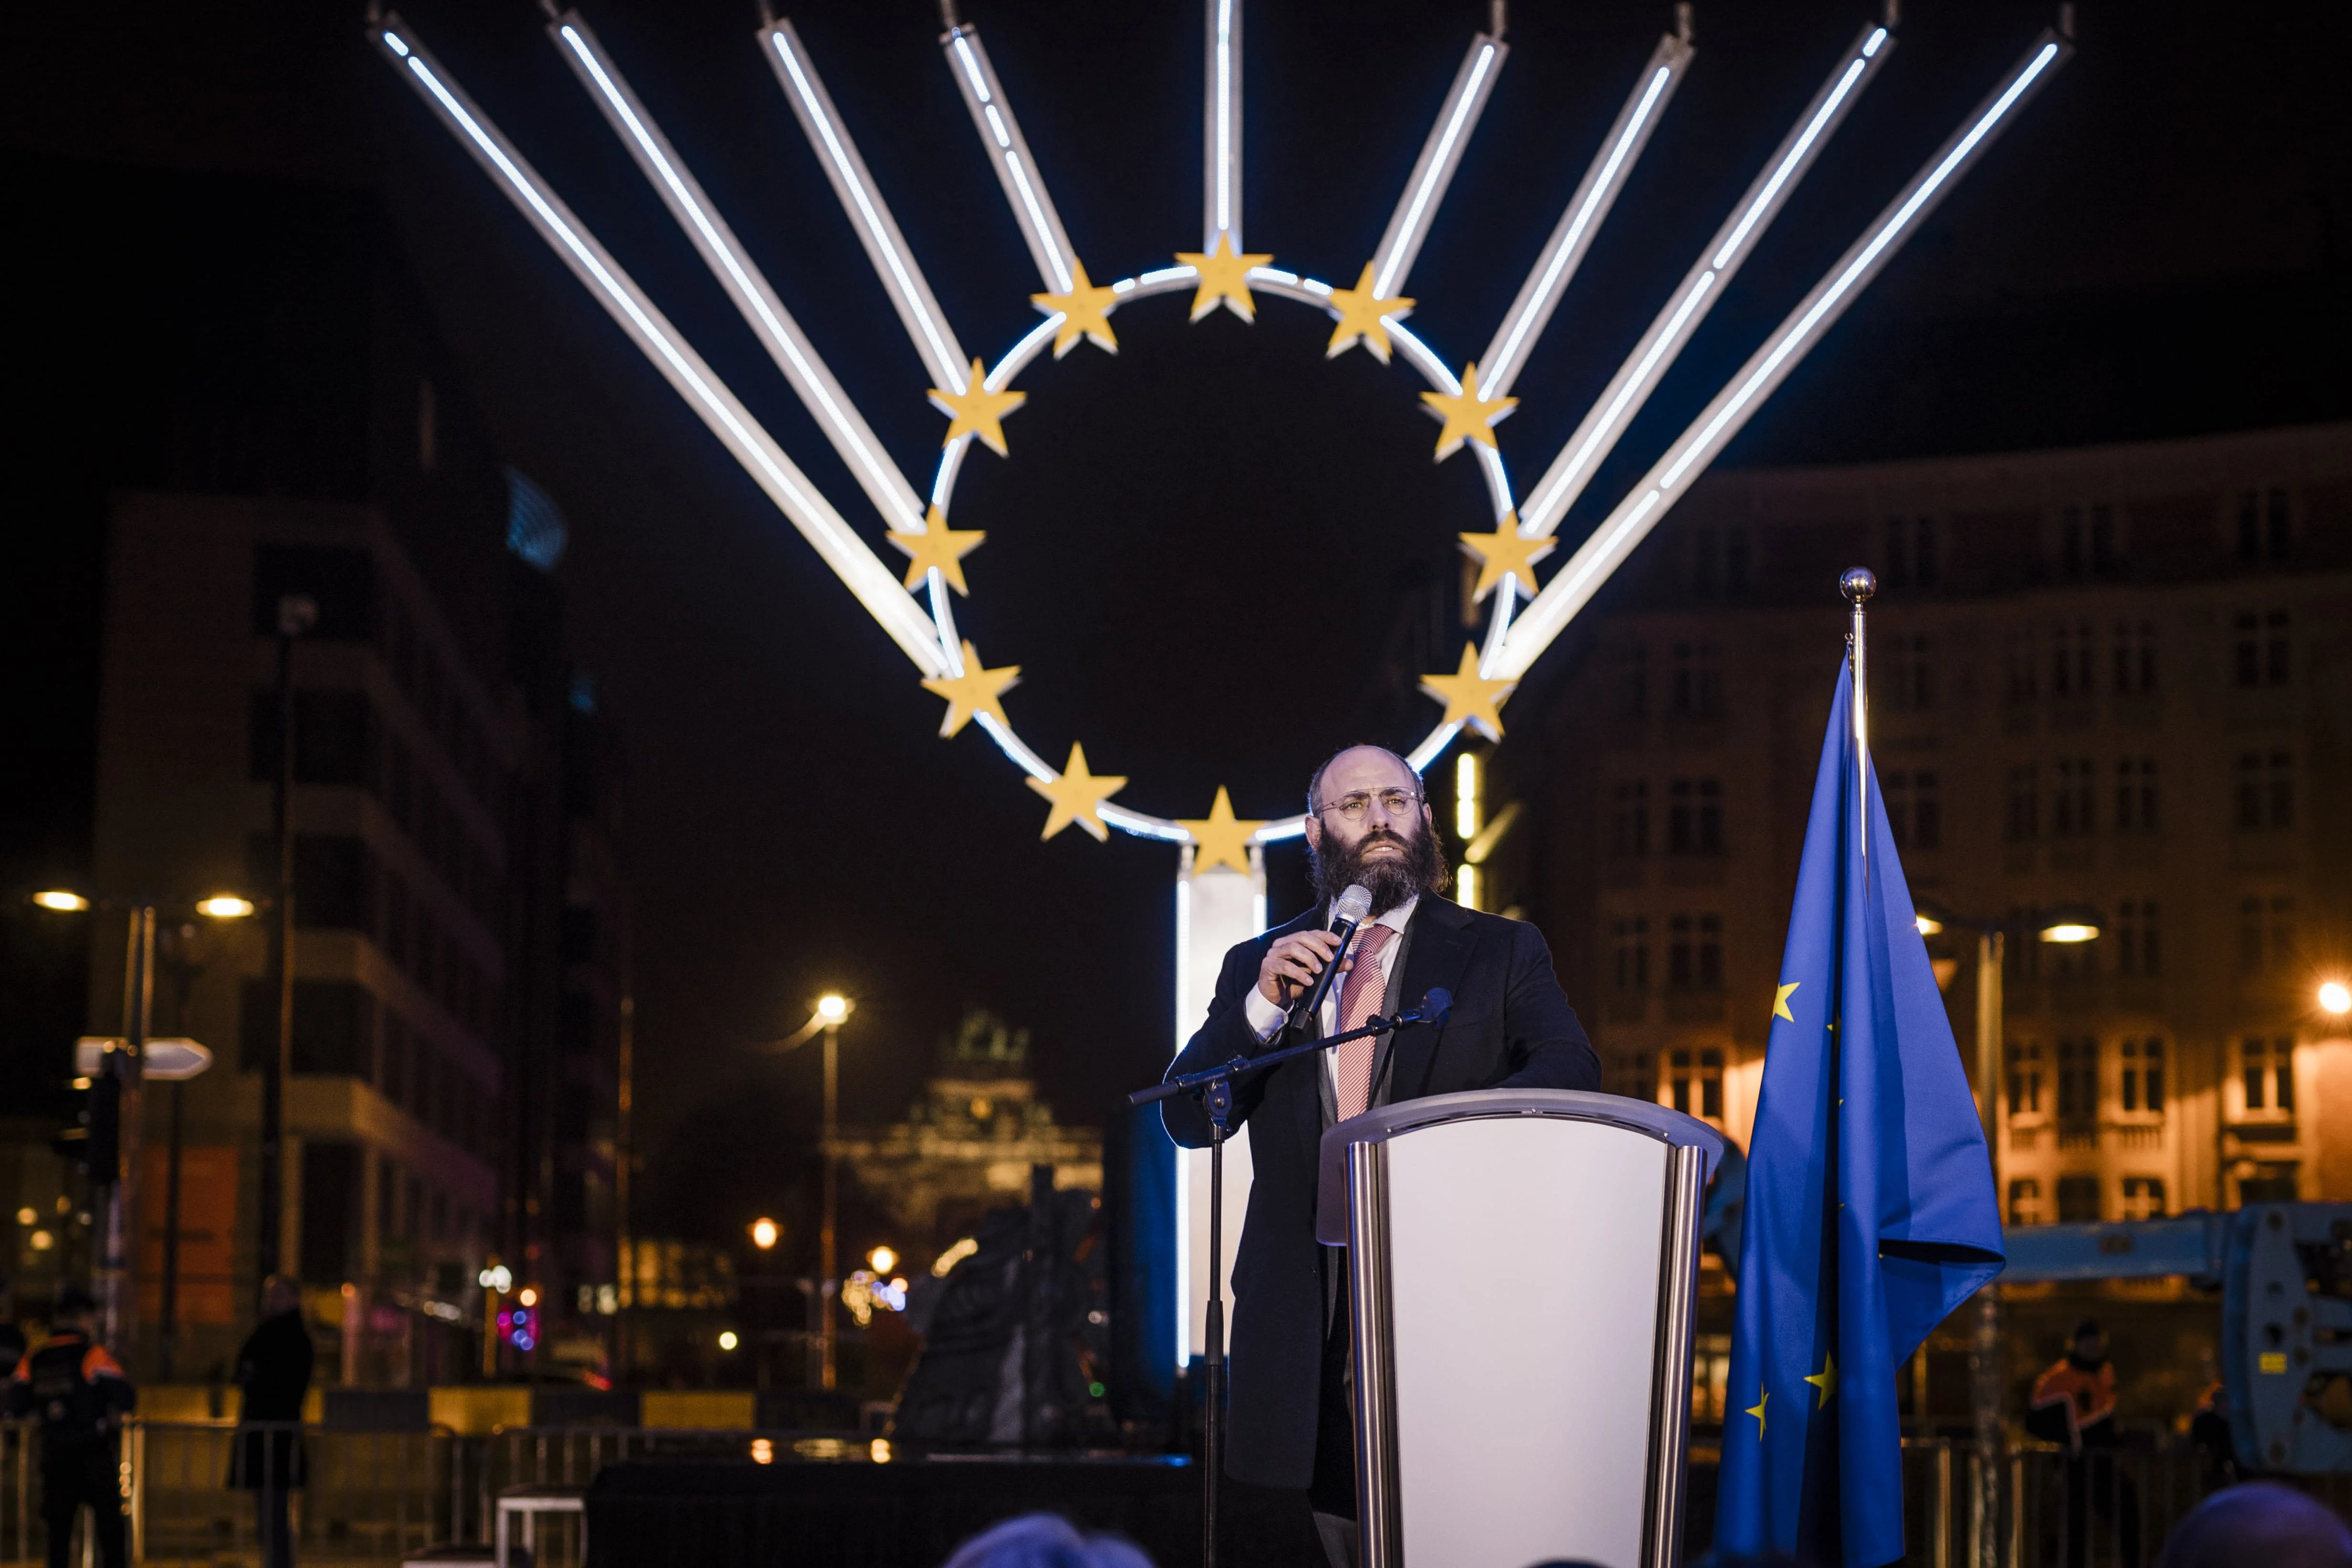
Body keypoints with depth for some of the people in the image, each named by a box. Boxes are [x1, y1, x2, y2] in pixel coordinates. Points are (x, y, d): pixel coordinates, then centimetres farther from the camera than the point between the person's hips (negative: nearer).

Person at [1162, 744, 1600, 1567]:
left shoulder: (1501, 953, 8)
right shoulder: (1258, 967, 14)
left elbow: (1570, 1073, -8)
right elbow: (1187, 1119, 5)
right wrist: (1265, 1005, -11)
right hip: (1315, 1327, 2)